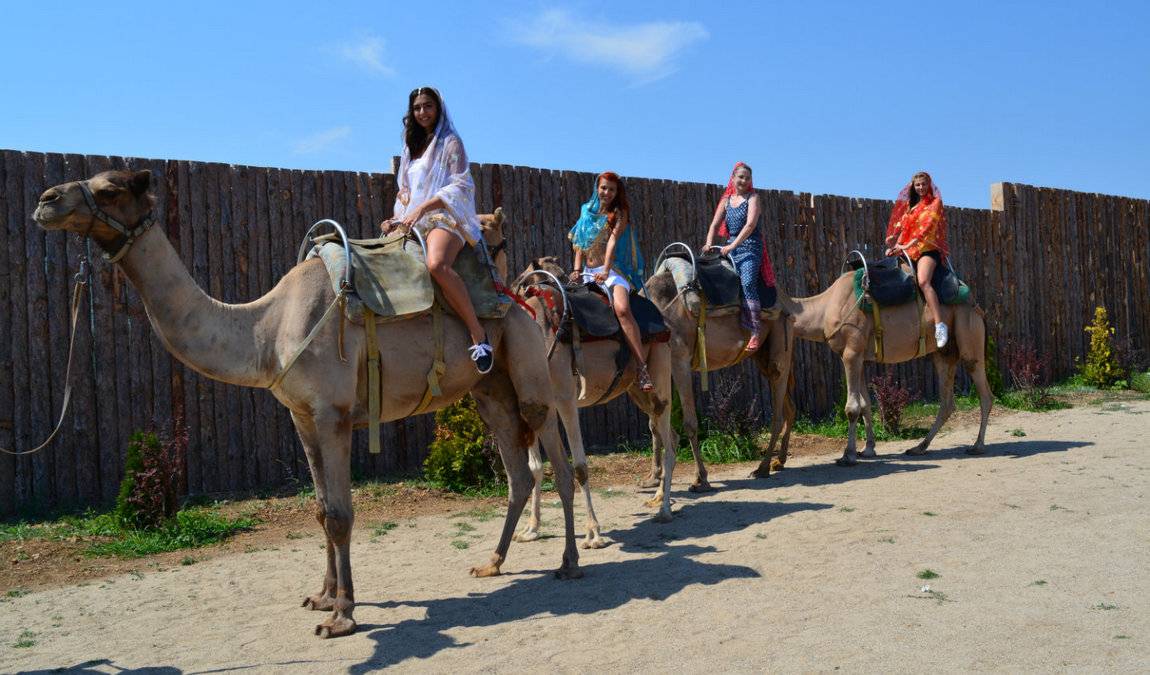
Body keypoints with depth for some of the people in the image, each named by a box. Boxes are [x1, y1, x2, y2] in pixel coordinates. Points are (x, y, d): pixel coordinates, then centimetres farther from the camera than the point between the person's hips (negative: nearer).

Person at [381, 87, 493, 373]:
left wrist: (422, 208, -16)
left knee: (437, 265, -38)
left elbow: (462, 186, -7)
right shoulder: (412, 147, 27)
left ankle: (478, 334, -33)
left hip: (445, 218, -8)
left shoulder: (450, 142, 6)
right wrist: (396, 219, 8)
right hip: (413, 223, 8)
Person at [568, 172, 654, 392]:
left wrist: (606, 271, -19)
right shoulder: (586, 211, 18)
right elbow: (579, 245, 16)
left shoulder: (619, 213, 6)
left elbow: (613, 241, -7)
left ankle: (642, 368, -37)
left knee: (622, 308, -32)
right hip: (587, 271, 6)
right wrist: (577, 269, 1)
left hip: (612, 269, -6)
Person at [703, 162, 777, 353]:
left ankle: (756, 333, -26)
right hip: (730, 246, 6)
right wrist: (709, 243, -5)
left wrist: (733, 245, -18)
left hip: (750, 246, -6)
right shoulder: (726, 199, 17)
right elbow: (715, 224, 13)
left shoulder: (753, 197, 1)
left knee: (747, 282, -24)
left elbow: (751, 224, -11)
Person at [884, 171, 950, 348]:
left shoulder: (935, 202, 6)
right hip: (907, 252, 7)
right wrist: (893, 246, 0)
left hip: (928, 249, -7)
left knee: (923, 281, -30)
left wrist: (909, 245, -19)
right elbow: (900, 227, 18)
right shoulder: (908, 205, 23)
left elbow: (927, 226, -8)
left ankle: (940, 325, -38)